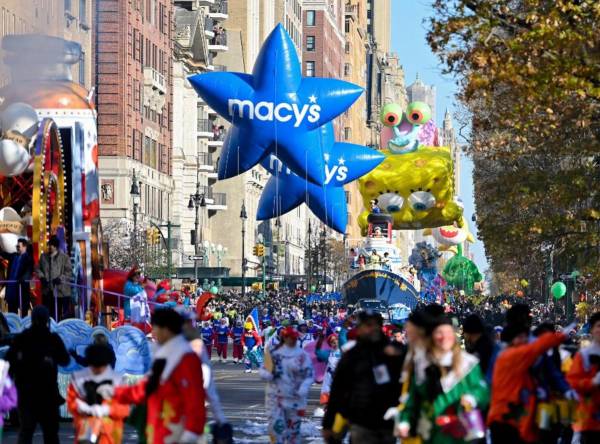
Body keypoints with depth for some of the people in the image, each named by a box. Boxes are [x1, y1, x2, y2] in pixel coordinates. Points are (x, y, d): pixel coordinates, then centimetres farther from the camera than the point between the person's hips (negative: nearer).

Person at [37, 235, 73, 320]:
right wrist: (41, 276, -4)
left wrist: (60, 278, -19)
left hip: (61, 291, -4)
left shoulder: (65, 258, -2)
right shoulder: (43, 256, 12)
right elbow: (38, 268, 15)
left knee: (60, 315, -3)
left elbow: (69, 272, -5)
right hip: (47, 291, 4)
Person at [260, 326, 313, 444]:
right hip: (276, 396, 0)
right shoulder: (274, 353, 1)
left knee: (293, 427, 8)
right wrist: (269, 374, -16)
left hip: (295, 398, 0)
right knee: (276, 425, -7)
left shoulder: (302, 355, -3)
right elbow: (263, 371, 8)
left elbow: (309, 374, -5)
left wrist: (303, 389, -20)